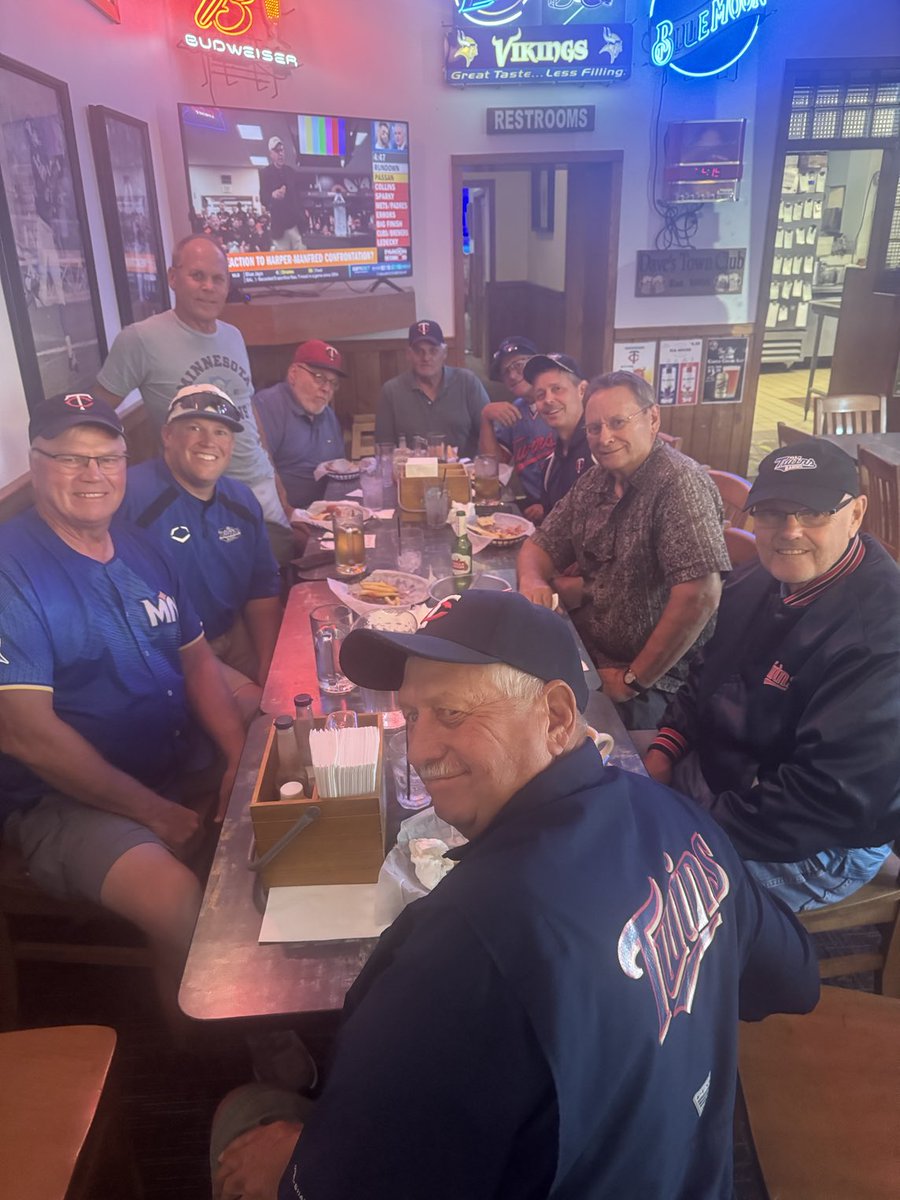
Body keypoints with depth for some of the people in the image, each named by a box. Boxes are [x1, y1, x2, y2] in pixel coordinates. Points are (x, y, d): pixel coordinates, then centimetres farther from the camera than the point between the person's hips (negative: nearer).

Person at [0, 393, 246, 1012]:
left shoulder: (143, 551, 9)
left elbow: (197, 659, 11)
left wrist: (241, 758, -5)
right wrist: (154, 812, -16)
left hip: (184, 771, 8)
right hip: (67, 800, -7)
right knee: (186, 910, -28)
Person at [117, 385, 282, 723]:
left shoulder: (241, 501, 6)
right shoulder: (132, 495, -20)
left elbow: (263, 591, 10)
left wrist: (269, 667, -1)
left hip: (235, 638, 7)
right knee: (257, 708, -20)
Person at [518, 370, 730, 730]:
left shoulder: (680, 482, -20)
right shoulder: (595, 481, 5)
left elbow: (700, 595, -28)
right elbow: (541, 545, 13)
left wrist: (635, 679, -19)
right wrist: (532, 579, -12)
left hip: (653, 680, -7)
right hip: (588, 657, 7)